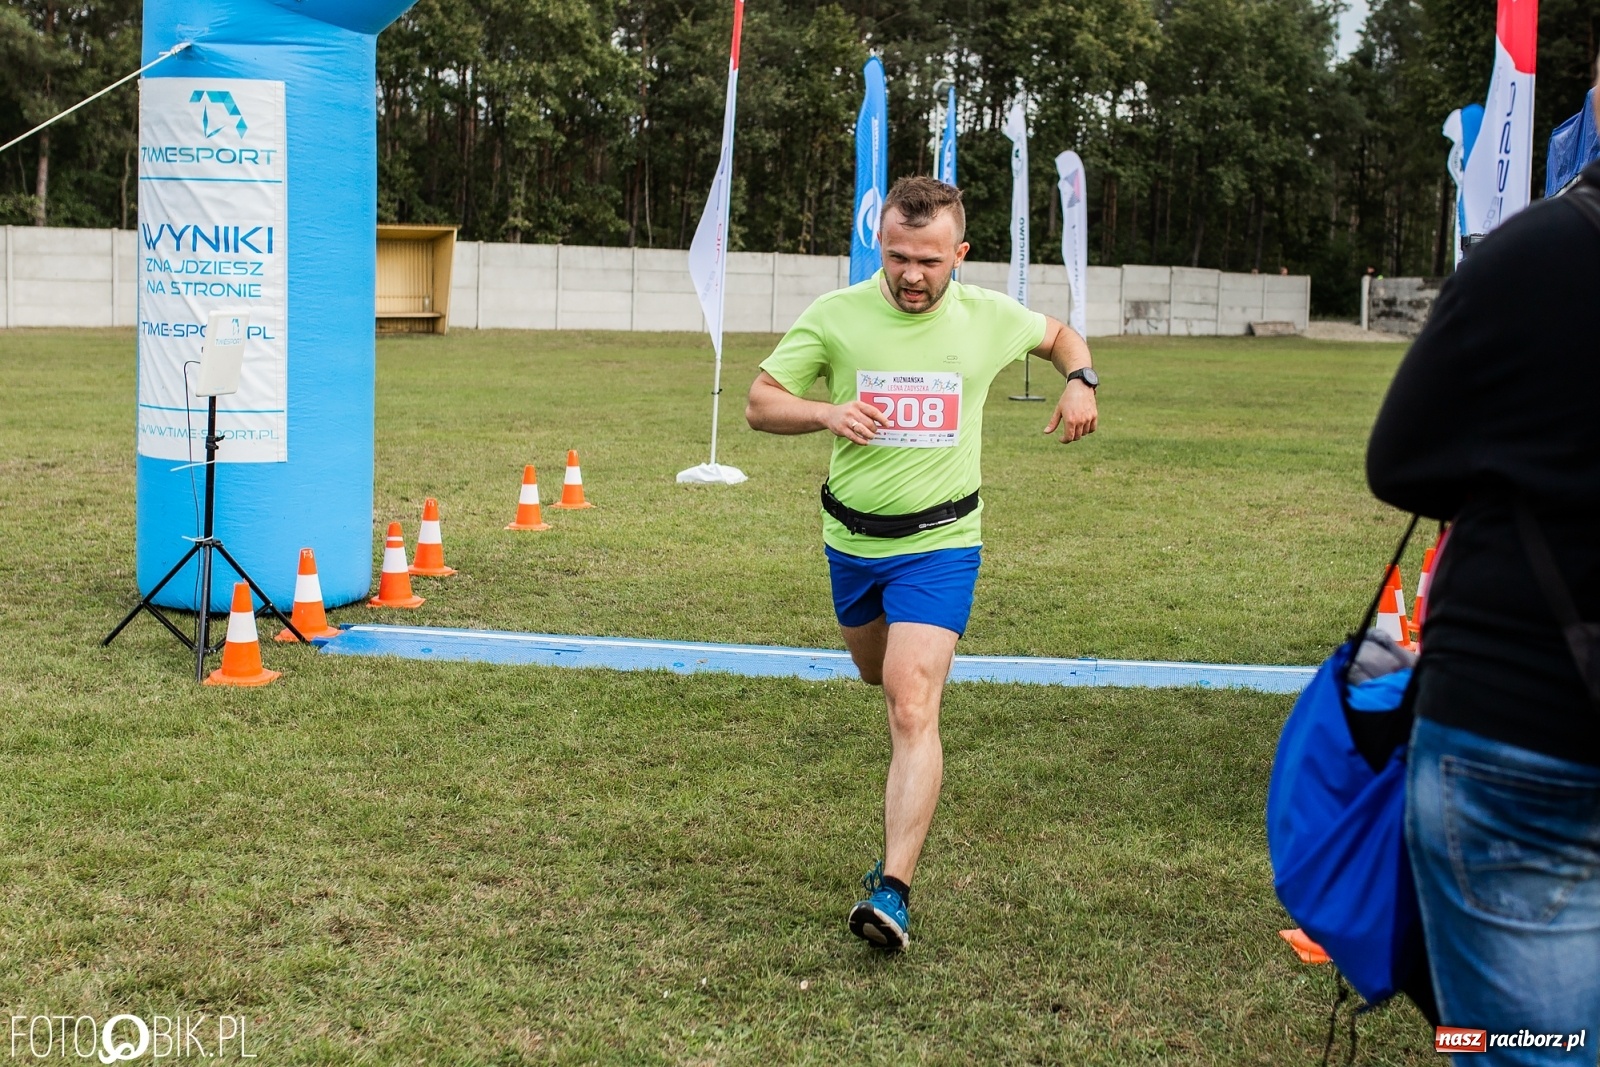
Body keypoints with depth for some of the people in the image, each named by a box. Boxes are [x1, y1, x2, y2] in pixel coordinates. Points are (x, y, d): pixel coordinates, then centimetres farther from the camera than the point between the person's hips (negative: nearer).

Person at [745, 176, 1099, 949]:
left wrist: (1080, 381, -5)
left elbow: (1058, 335, 17)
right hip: (851, 539, 3)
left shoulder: (987, 318, -4)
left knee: (911, 709, -16)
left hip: (939, 544, -3)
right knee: (877, 675, 25)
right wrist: (825, 413, -25)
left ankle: (893, 889, -18)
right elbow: (760, 403, -5)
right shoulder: (834, 317, -8)